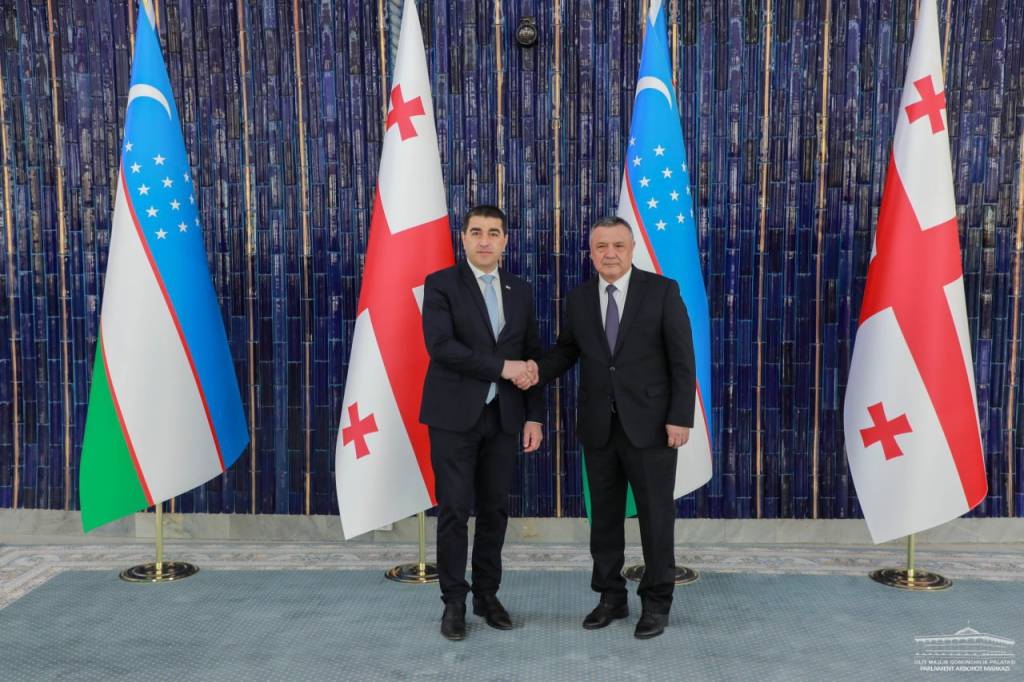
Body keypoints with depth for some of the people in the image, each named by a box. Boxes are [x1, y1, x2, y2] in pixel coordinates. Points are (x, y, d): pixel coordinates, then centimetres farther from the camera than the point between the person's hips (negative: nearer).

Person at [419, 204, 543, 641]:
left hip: (503, 417, 4)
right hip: (455, 416, -4)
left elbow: (532, 357, 11)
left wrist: (534, 416, 4)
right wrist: (501, 367, -16)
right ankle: (454, 602, 14)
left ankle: (487, 595, 24)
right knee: (454, 510, -1)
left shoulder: (520, 291, 11)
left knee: (495, 509, 9)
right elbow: (440, 346, -17)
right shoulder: (441, 284, -3)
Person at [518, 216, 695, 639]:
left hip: (650, 423, -3)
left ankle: (656, 602, 19)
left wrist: (681, 418, -12)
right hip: (598, 426, 4)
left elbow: (682, 359, -7)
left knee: (655, 515, 5)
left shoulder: (662, 290, -5)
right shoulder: (579, 298, 6)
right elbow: (567, 350, 10)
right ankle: (611, 597, 26)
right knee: (604, 515, 11)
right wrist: (539, 370, -11)